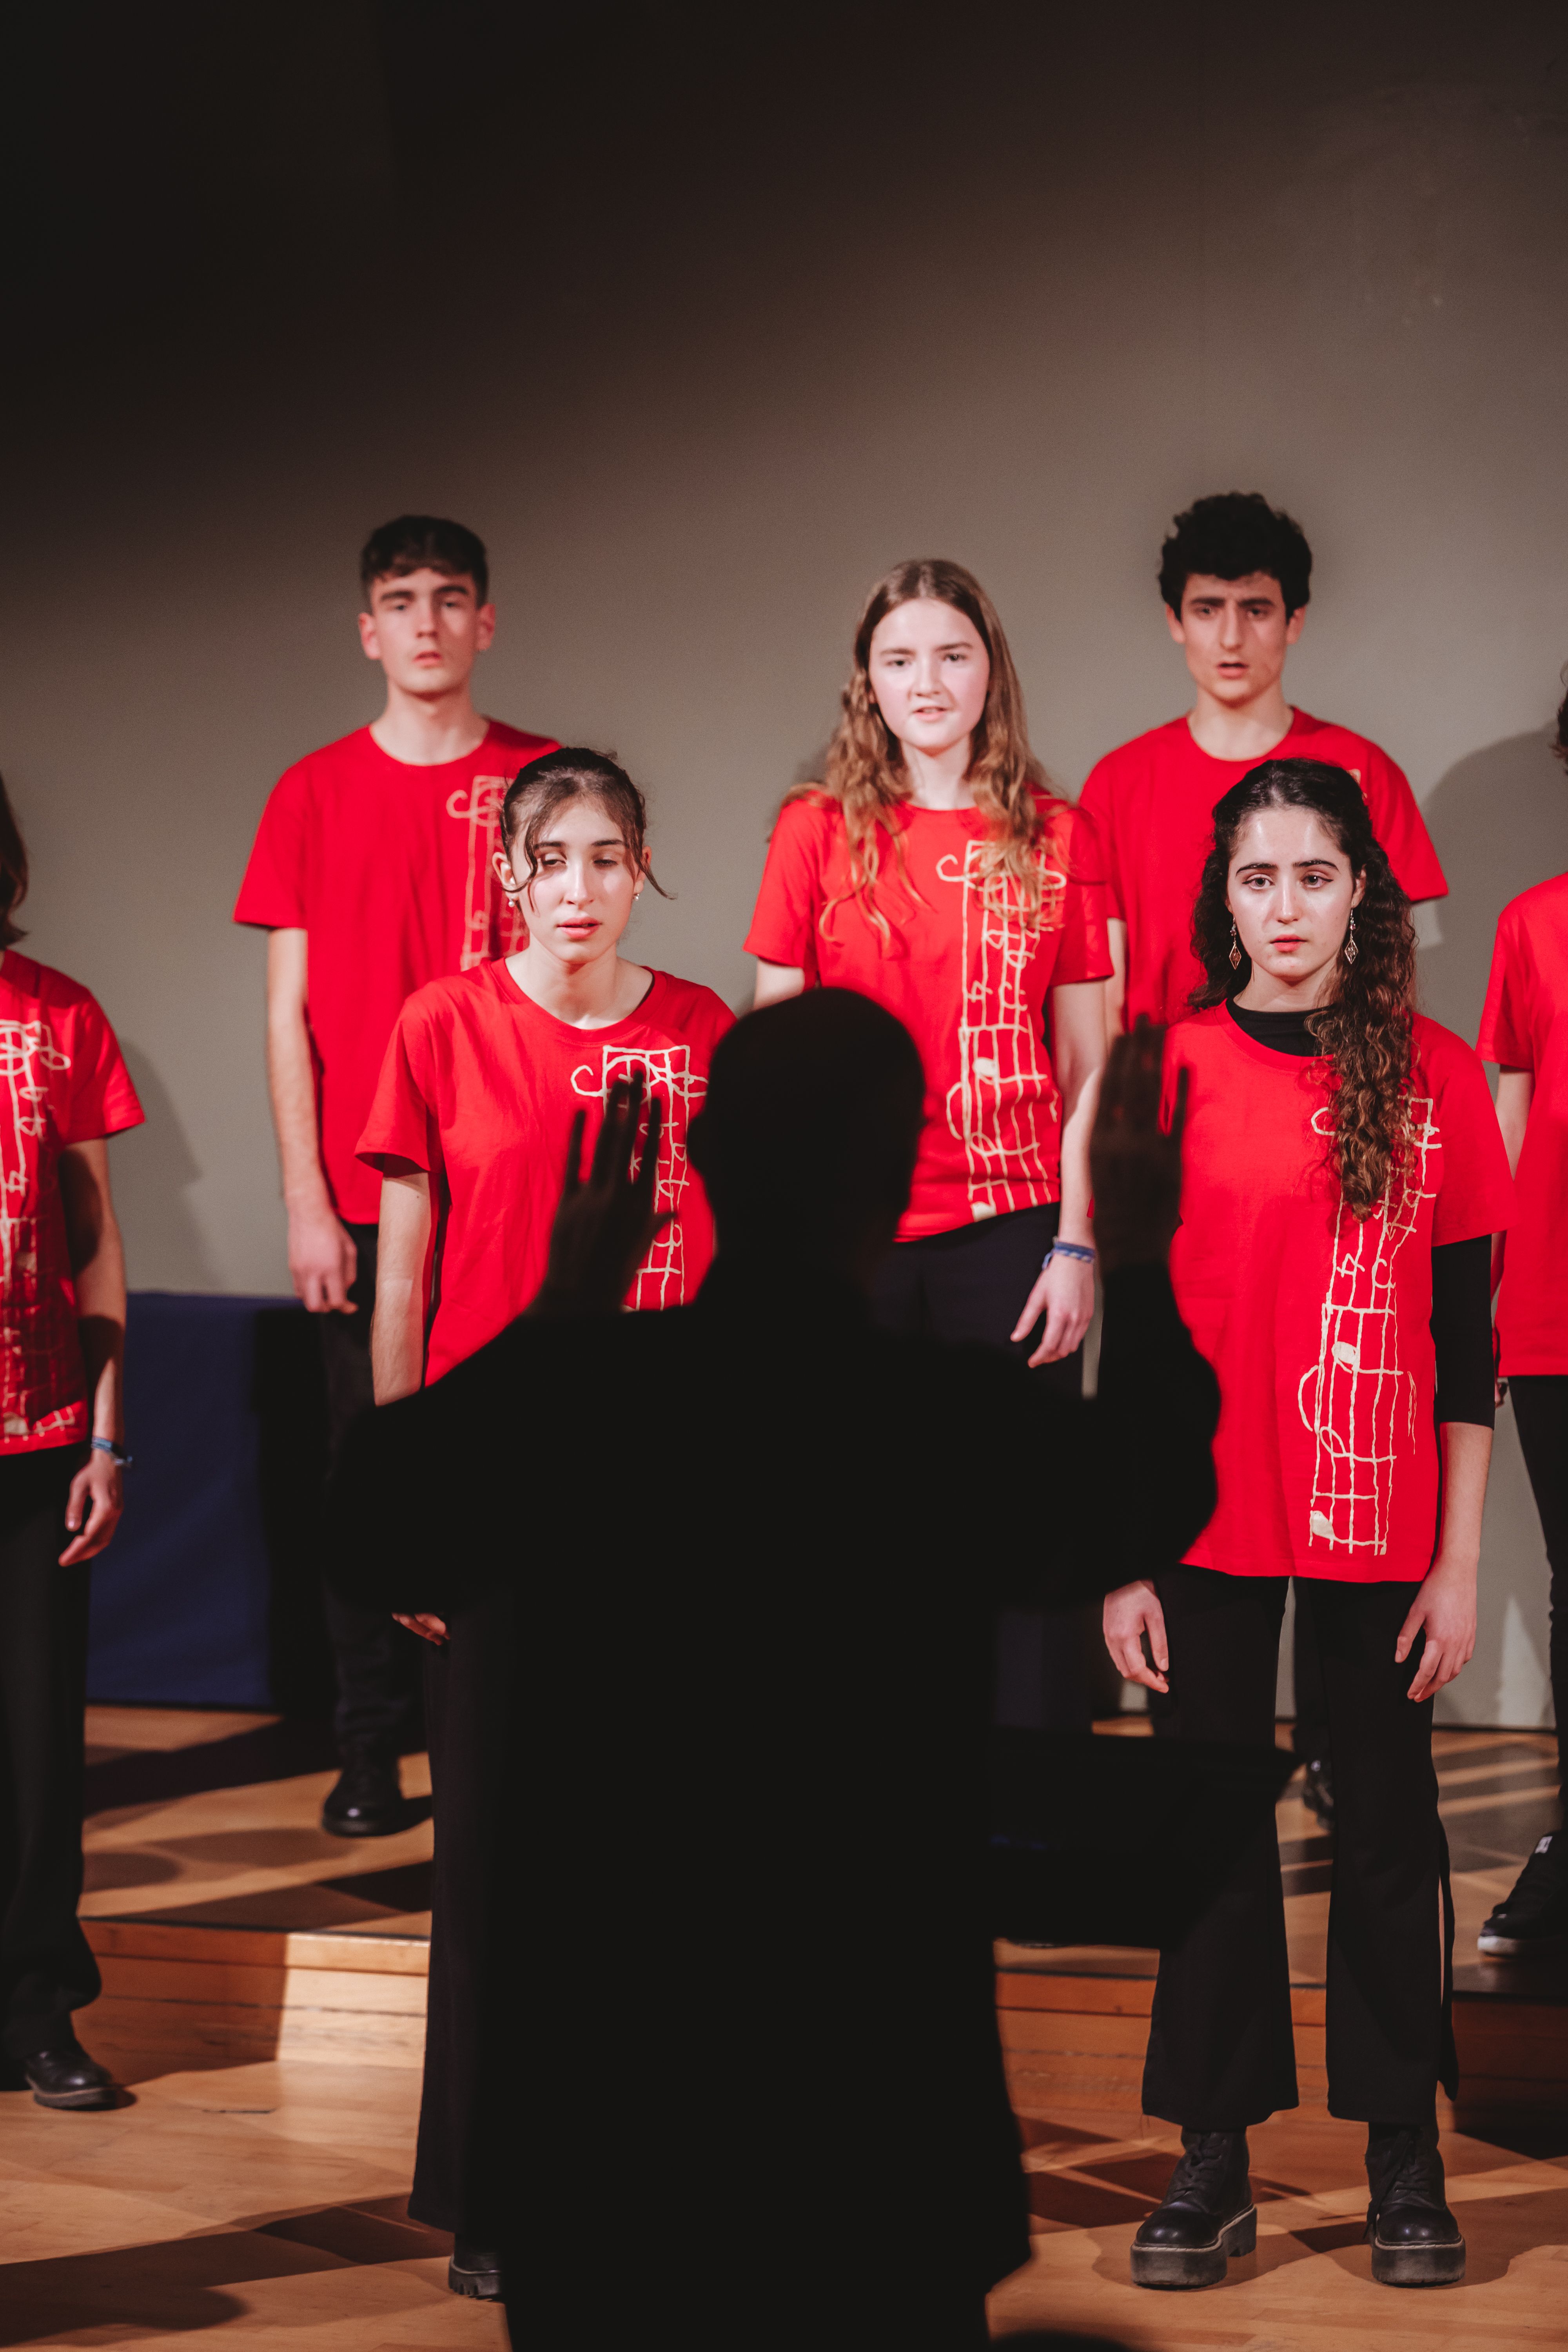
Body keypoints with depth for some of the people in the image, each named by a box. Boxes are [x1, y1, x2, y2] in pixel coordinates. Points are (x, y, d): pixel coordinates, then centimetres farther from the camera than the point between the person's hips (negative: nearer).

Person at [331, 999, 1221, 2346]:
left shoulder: (573, 1390, -11)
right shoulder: (959, 1421, -15)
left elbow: (381, 1536, 10)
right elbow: (1146, 1509, 9)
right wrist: (1138, 1270, 22)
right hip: (874, 2096, -2)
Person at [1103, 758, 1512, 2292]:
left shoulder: (1438, 1076, 1)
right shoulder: (1170, 1069, 0)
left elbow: (1463, 1331, 3)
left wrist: (1460, 1559, 0)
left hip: (1381, 1522, 0)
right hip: (1209, 1523, 0)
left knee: (1387, 1821, 8)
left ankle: (1405, 2162, 19)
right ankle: (1212, 2164, 16)